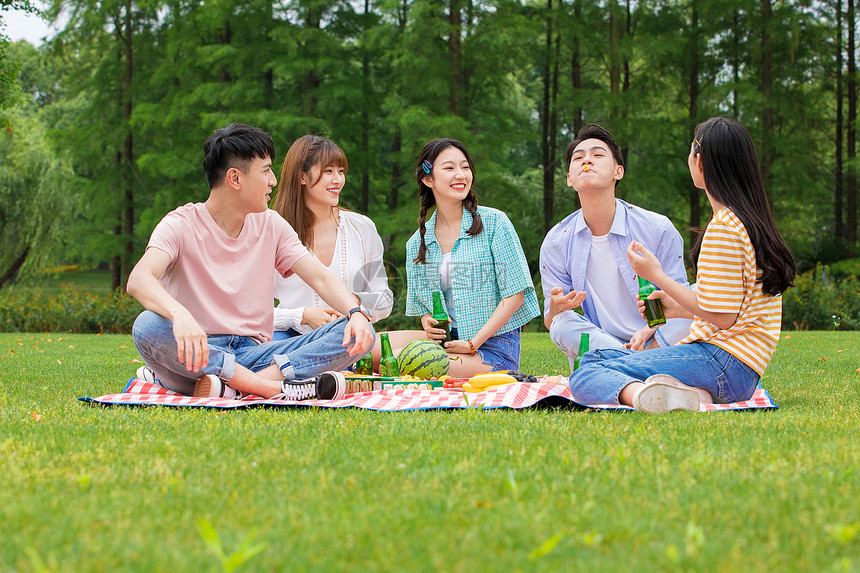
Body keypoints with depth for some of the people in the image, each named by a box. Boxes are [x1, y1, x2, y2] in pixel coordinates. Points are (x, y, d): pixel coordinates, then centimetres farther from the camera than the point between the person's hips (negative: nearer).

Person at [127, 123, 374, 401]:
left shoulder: (271, 225, 12)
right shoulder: (182, 225, -4)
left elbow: (320, 277, 5)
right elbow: (138, 280, -22)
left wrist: (356, 313, -18)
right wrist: (180, 315, -44)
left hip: (254, 352, 4)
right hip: (198, 354, -4)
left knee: (355, 335, -16)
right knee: (148, 326, -36)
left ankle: (230, 387, -35)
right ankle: (277, 387, -38)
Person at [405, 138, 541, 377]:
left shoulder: (493, 222, -2)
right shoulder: (417, 242, 11)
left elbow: (515, 294, -5)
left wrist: (473, 343, -12)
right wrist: (428, 325, -8)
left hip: (493, 345, -4)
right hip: (445, 343, 4)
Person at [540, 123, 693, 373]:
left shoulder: (658, 230, -4)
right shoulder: (556, 243, 0)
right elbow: (552, 324, 4)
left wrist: (649, 332, -23)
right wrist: (555, 309, -22)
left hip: (657, 343, -1)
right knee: (564, 324, -31)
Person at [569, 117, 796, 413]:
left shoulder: (724, 227, -13)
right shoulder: (752, 220, 17)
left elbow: (722, 316, -16)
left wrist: (658, 276, -7)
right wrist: (678, 308, 25)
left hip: (724, 363, -10)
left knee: (584, 378, -16)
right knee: (595, 358, 10)